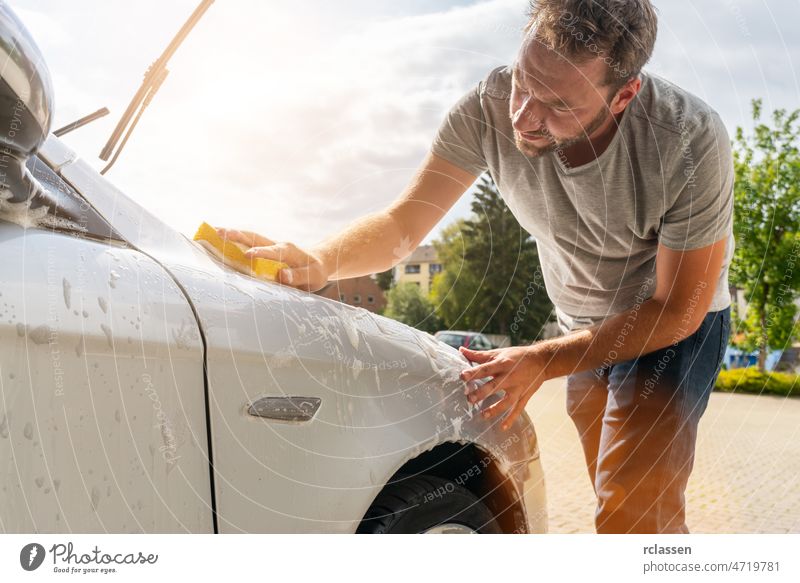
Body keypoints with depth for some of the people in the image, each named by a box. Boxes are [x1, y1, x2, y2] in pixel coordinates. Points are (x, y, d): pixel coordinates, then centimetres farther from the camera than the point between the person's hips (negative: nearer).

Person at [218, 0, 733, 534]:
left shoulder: (690, 141, -32)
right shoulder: (490, 108, -24)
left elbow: (678, 310, -25)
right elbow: (402, 224, -19)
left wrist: (542, 362, -34)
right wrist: (320, 262, -40)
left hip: (673, 328, -4)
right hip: (583, 327, 4)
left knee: (638, 505, -24)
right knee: (617, 502, 19)